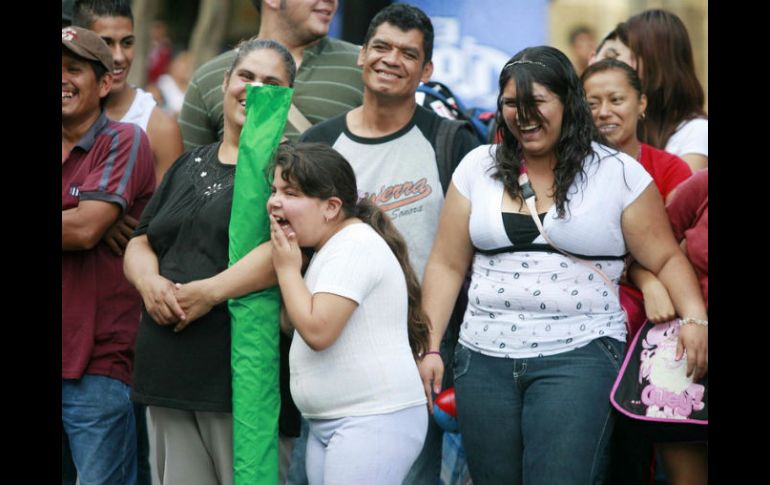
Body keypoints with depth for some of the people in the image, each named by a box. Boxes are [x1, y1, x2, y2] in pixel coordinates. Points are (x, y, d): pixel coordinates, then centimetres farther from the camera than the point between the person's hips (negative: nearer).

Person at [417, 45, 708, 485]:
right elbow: (447, 265, 12)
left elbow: (666, 259, 2)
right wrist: (430, 347, 5)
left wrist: (695, 318, -15)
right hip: (484, 359, 4)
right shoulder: (478, 169, 10)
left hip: (579, 355, -4)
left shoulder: (618, 173, 2)